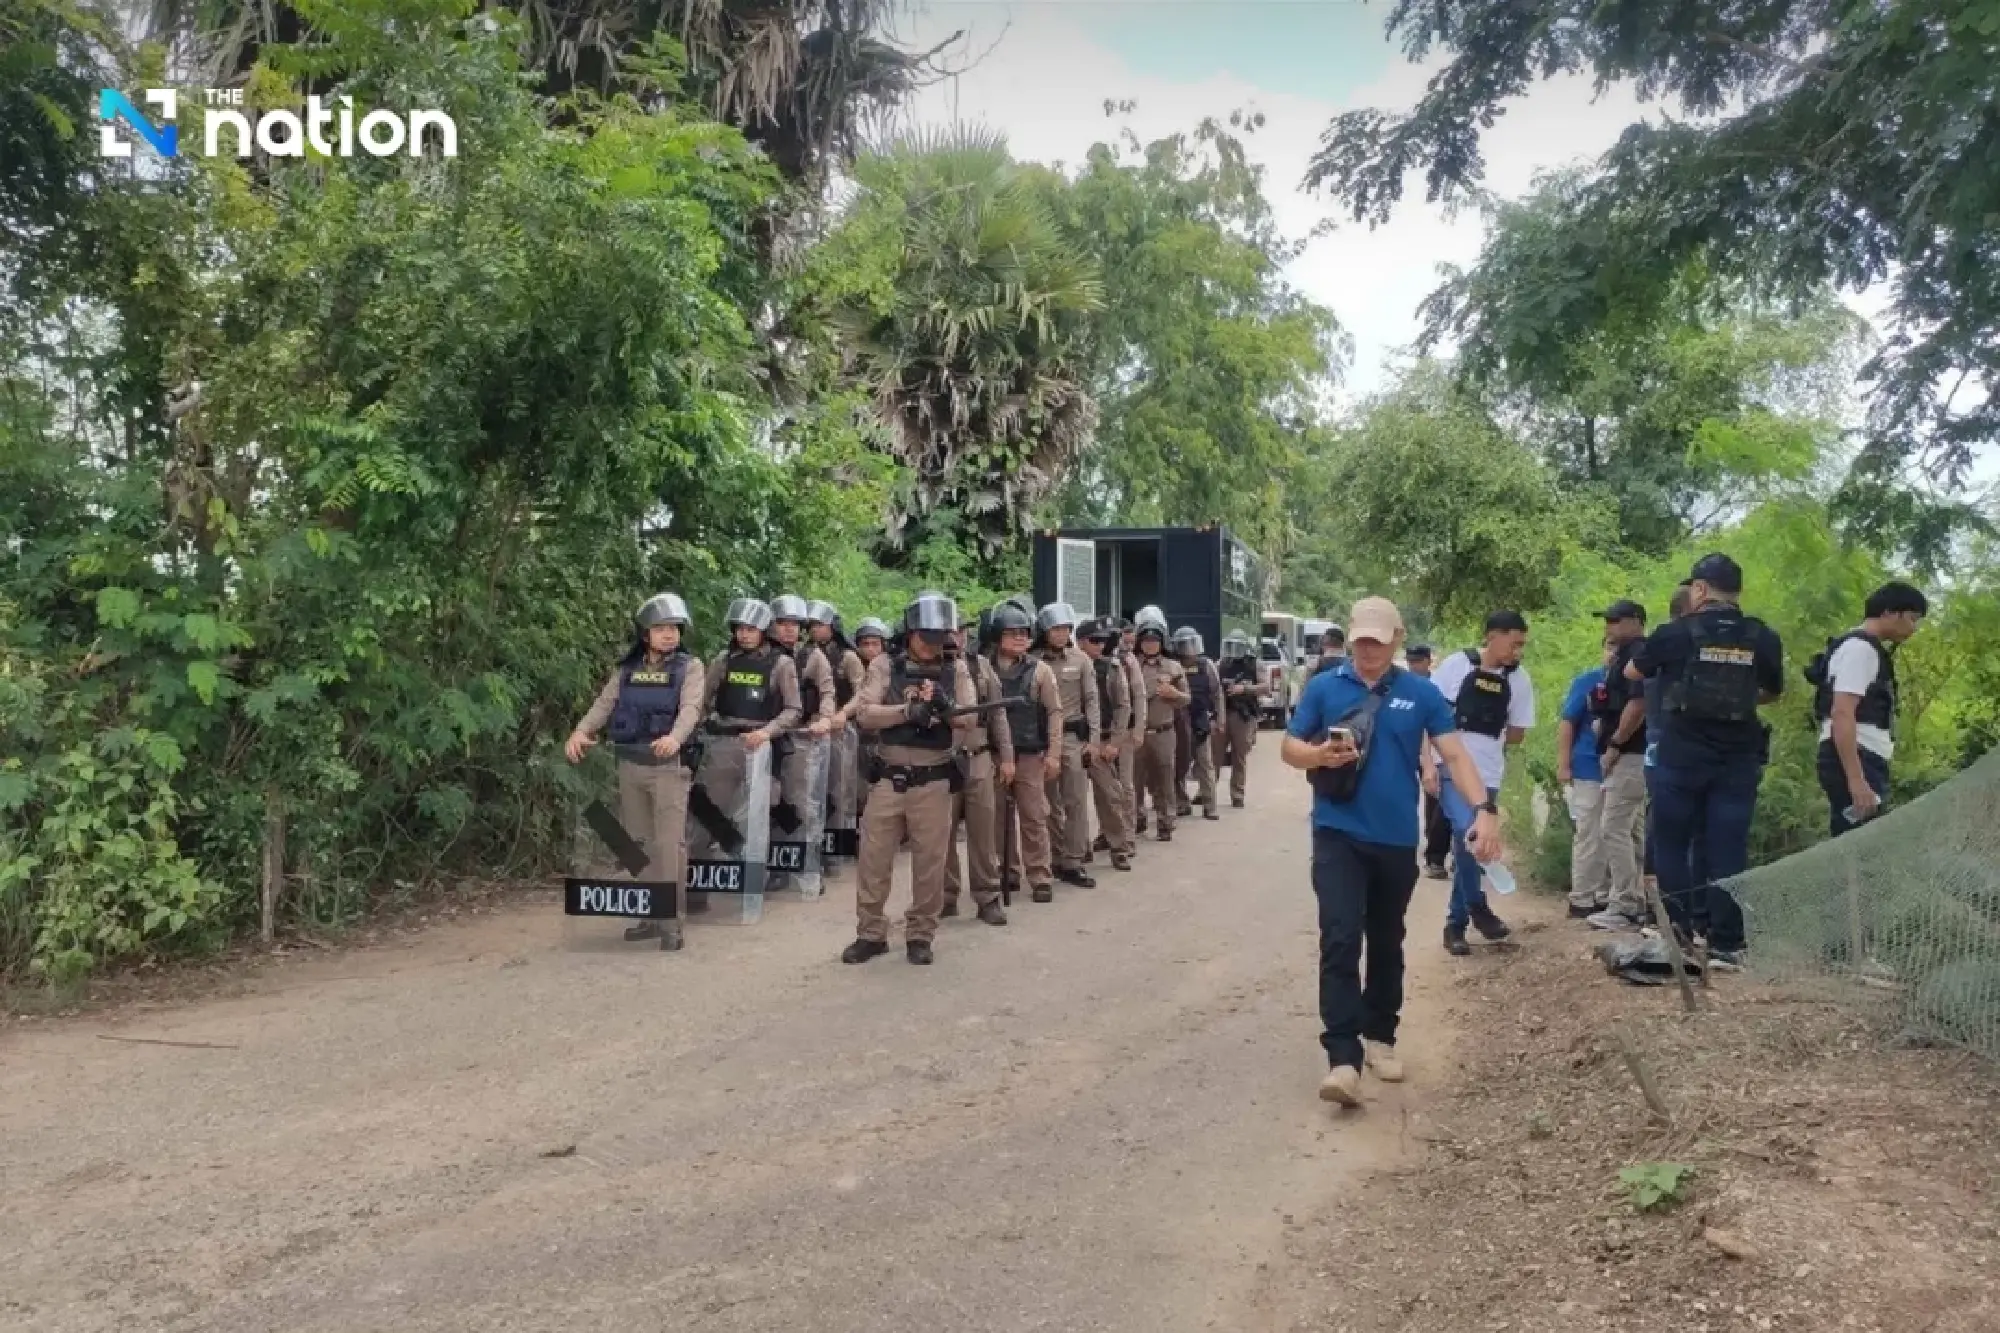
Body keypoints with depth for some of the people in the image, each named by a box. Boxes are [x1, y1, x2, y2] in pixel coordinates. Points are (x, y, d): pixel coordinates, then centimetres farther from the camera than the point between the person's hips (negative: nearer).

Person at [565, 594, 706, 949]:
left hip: (668, 765, -4)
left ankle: (671, 922, -2)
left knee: (669, 844, -7)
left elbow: (690, 708, -16)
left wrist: (675, 737, -37)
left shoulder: (690, 666, -1)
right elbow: (605, 702, 1)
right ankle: (648, 916, 20)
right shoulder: (626, 668, 11)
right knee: (638, 842, 11)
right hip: (629, 764, 5)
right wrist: (581, 731, -19)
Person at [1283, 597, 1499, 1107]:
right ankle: (1343, 1059, -14)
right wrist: (1320, 754, -20)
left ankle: (1379, 1037, 32)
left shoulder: (1421, 693, 3)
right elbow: (1289, 748, 3)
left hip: (1397, 839, 2)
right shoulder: (1323, 688, 0)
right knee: (1340, 941, -13)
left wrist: (1485, 809, -14)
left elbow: (1455, 754, -1)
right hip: (1338, 835, -2)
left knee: (1386, 944, 15)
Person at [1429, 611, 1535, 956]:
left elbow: (1517, 734, 13)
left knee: (1469, 844, 8)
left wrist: (1487, 741, 5)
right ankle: (1477, 908, -3)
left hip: (1488, 774, 3)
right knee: (1467, 834, -21)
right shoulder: (1457, 665, -8)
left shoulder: (1519, 680, 1)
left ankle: (1455, 924, 21)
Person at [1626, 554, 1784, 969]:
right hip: (1738, 757, 2)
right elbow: (1773, 692, 19)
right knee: (1728, 848, 3)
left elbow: (1632, 672, 11)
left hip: (1682, 755, -2)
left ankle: (1681, 927, 12)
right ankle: (1726, 943, 2)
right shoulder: (1763, 638, 3)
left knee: (1672, 843, 11)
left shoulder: (1676, 632, -5)